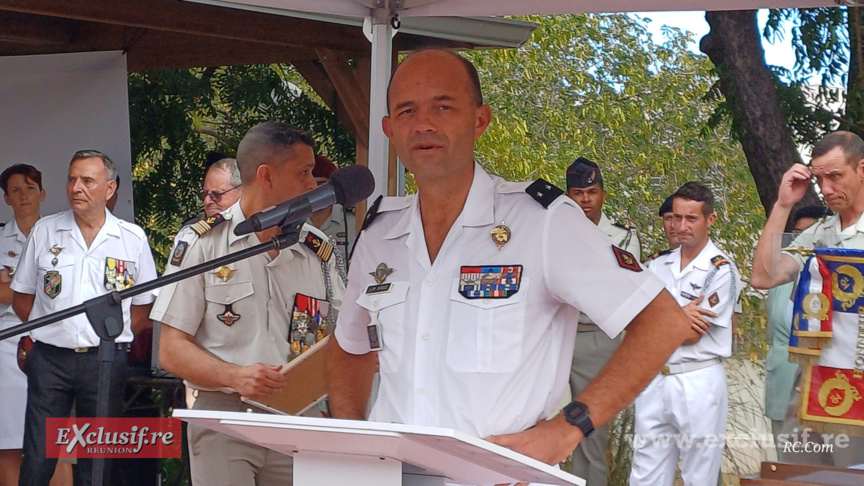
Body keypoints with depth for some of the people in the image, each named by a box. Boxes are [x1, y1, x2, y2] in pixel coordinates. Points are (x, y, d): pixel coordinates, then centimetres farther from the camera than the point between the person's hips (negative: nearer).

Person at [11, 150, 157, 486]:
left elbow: (144, 306, 9)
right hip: (49, 359, 0)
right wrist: (49, 332, 3)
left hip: (106, 361, 0)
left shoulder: (133, 239, 4)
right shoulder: (44, 231, 6)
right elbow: (22, 297, 12)